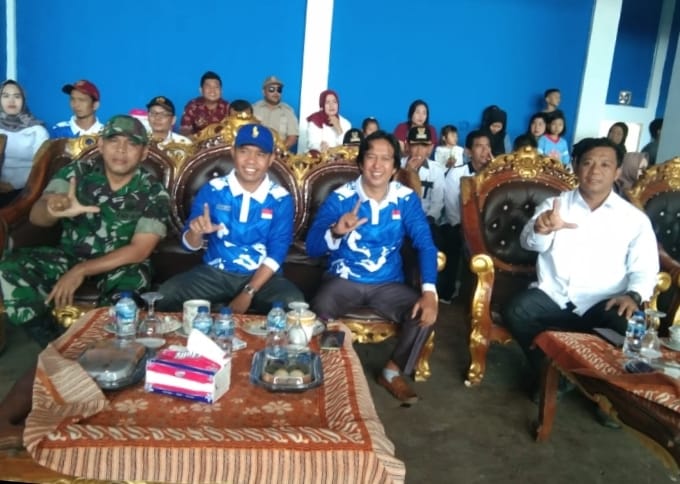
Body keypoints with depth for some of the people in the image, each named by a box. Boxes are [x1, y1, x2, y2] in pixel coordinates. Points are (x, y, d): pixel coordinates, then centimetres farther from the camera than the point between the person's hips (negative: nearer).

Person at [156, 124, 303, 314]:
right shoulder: (211, 190, -2)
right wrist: (197, 232, -26)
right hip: (215, 272, 1)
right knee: (165, 296, -22)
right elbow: (190, 245, 0)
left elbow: (277, 253, -7)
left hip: (262, 276, -1)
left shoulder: (281, 199, -4)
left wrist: (249, 293, -17)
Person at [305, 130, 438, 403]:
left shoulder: (406, 199, -5)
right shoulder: (340, 198, -10)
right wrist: (336, 232, -37)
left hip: (388, 283, 2)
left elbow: (425, 245, -10)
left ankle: (393, 372, 7)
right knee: (319, 311, -31)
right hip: (344, 280, -2)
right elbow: (312, 248, -14)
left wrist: (429, 292, -25)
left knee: (425, 314, -20)